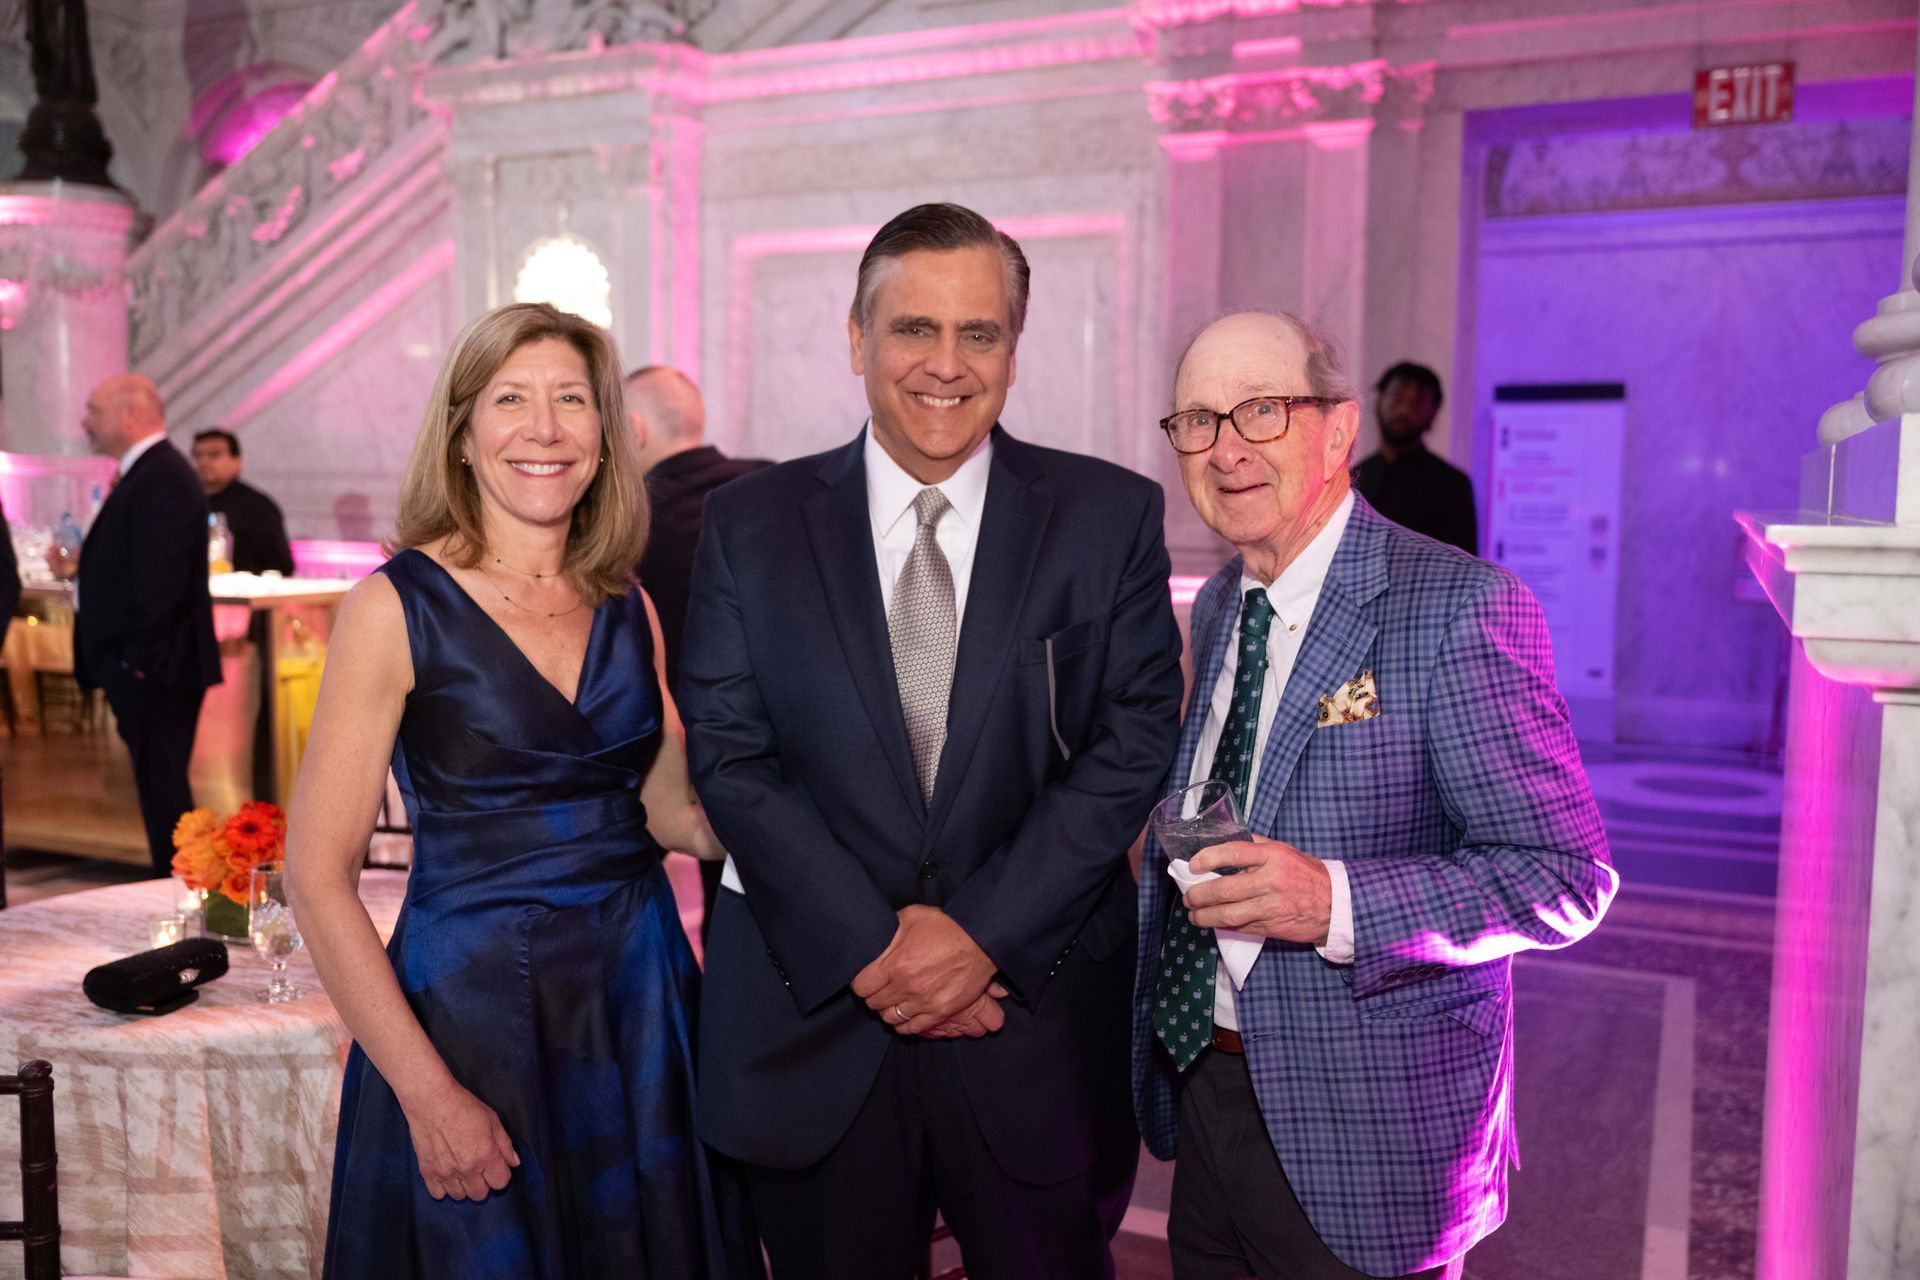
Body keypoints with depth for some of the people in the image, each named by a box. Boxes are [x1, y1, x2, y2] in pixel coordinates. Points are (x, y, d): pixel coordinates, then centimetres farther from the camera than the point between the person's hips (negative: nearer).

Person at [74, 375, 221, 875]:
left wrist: (138, 659, -21)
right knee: (160, 784, 15)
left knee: (163, 791, -6)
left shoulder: (160, 478, -16)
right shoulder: (146, 473, 17)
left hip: (153, 669, -11)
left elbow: (160, 580, -23)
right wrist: (79, 564, 12)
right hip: (144, 668, 11)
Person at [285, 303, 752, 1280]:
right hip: (472, 1008, -4)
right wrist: (427, 1093, -15)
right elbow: (319, 877, -10)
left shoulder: (628, 609, 5)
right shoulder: (397, 606, -10)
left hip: (638, 1002, 5)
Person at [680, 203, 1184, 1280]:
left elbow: (1135, 742, -6)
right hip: (814, 1016, 1)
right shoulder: (751, 523, 1)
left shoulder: (1110, 515, -1)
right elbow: (731, 755, -3)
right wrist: (868, 948, -12)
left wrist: (984, 931, -13)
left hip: (1040, 1020, 0)